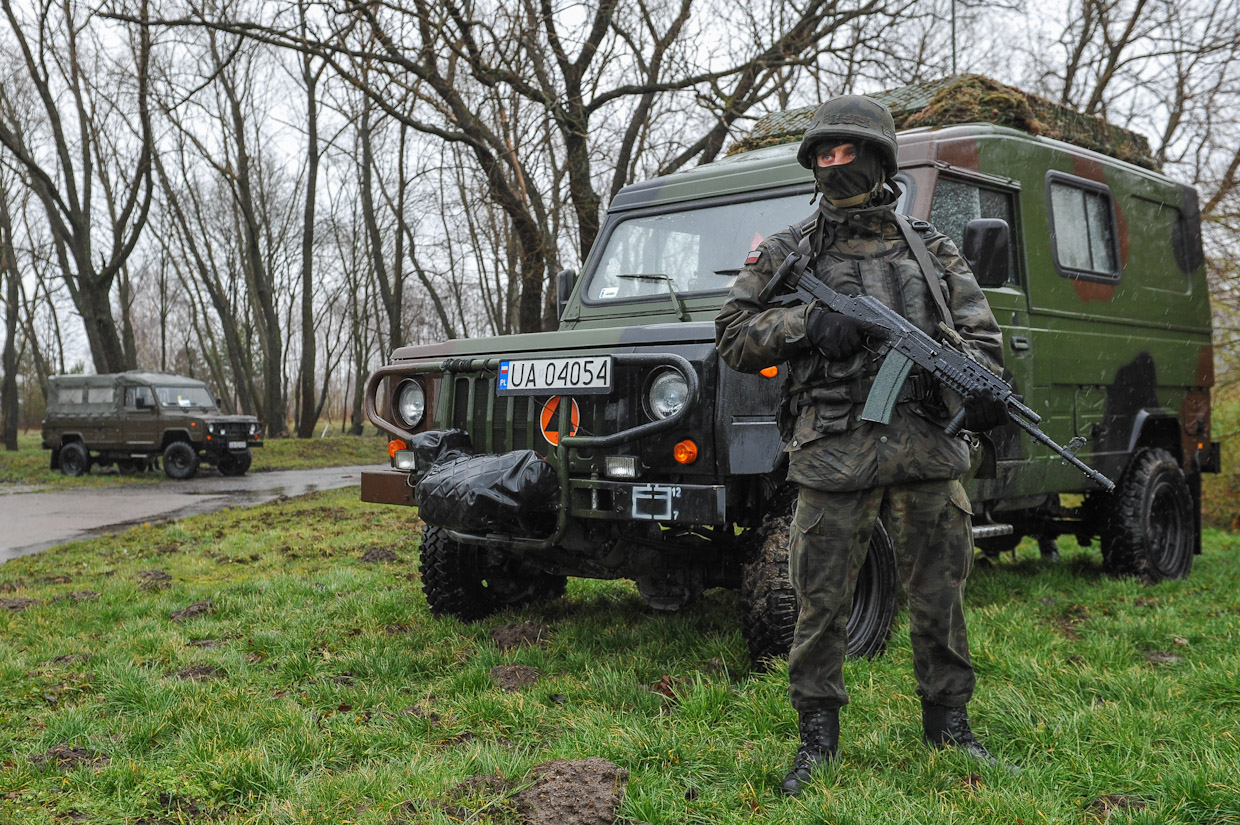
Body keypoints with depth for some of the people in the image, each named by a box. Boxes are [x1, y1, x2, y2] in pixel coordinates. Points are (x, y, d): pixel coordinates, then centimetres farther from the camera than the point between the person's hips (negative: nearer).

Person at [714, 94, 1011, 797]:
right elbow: (734, 336, 5)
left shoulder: (931, 248, 13)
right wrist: (806, 322, -11)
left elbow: (979, 331, 10)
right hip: (834, 450, -2)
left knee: (940, 594, 10)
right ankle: (819, 738, 16)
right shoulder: (788, 252, 8)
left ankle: (949, 723, 27)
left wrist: (979, 386, -12)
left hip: (927, 447, 2)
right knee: (822, 601, 2)